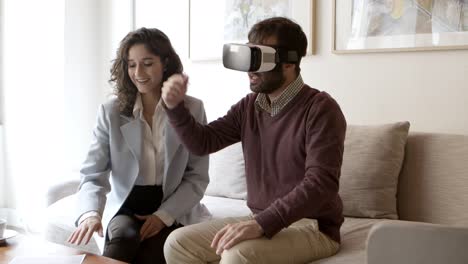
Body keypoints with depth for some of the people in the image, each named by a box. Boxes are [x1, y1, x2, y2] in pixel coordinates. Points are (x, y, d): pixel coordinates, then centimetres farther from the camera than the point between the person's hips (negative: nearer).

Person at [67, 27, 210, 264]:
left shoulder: (192, 109, -2)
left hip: (173, 209, 0)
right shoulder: (111, 111, -1)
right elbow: (93, 174, -8)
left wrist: (164, 215, -13)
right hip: (125, 208, 0)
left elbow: (197, 178, -1)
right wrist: (90, 213, -28)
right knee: (125, 235, -32)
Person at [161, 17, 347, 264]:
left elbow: (320, 184, -25)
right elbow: (202, 142, 11)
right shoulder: (249, 106, 7)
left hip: (311, 226, -7)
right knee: (177, 243, -5)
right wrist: (175, 106, -8)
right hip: (263, 221, 7)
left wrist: (262, 224, -34)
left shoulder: (320, 109, -15)